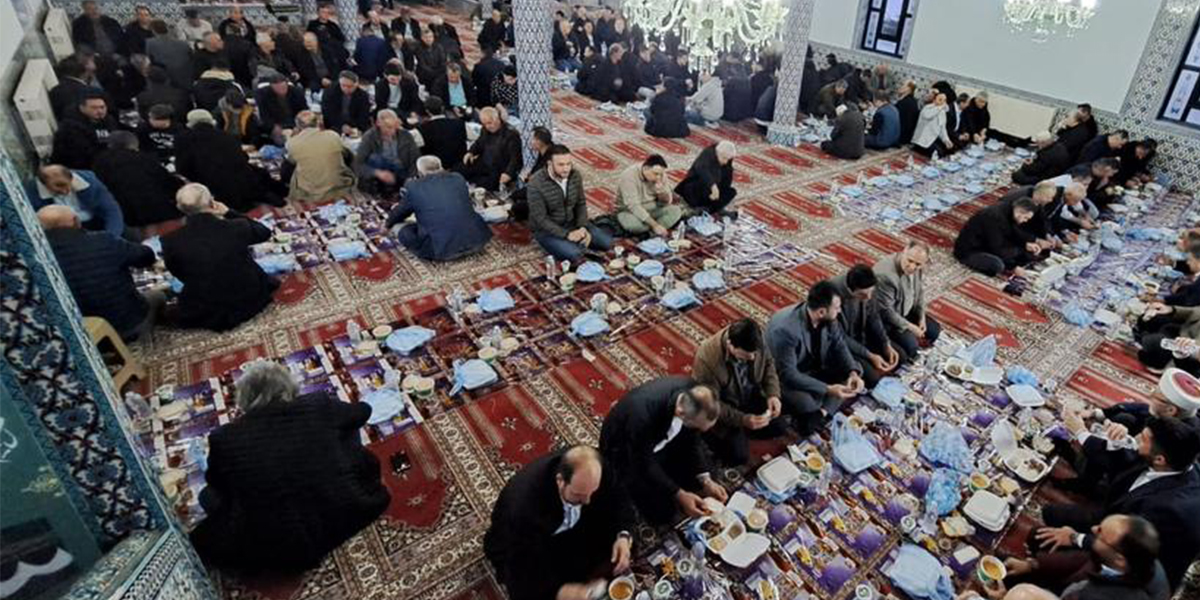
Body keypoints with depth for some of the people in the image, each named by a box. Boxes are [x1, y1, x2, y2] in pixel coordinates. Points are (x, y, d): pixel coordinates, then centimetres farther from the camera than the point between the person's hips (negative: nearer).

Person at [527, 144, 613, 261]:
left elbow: (581, 204, 3)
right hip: (546, 229, -5)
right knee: (573, 254, -29)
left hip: (572, 223, 5)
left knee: (606, 242, -7)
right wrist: (567, 234, -27)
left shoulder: (575, 176, -8)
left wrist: (583, 227, -13)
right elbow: (540, 219, -23)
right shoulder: (536, 183, -25)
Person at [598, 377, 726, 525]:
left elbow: (692, 439, -8)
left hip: (660, 438, 5)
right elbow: (644, 464, -26)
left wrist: (706, 480, -16)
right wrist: (679, 495, -26)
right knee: (662, 513, -9)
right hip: (625, 451, -5)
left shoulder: (692, 394, -25)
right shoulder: (643, 413, -43)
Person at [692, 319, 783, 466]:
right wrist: (742, 419, -35)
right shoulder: (706, 358, -38)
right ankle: (711, 435, 16)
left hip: (751, 397, 5)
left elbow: (768, 363, -2)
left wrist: (773, 394, -16)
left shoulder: (756, 338, -24)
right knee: (739, 457, -10)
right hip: (722, 410, -5)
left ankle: (742, 430, 25)